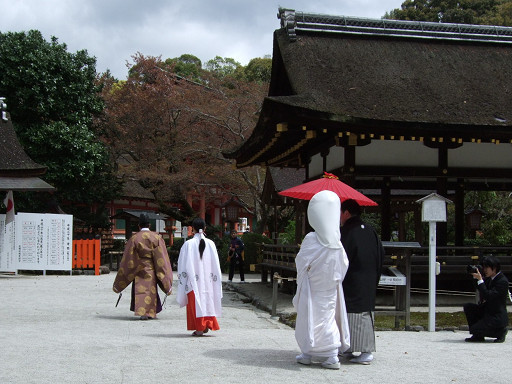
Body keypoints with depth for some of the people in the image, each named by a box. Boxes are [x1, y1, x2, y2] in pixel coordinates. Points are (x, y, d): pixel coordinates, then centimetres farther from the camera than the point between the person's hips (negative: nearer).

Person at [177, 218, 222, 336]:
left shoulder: (188, 244, -8)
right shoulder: (210, 244, -1)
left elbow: (183, 264, -5)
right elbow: (215, 264, 3)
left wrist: (182, 278, 5)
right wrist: (216, 280, 12)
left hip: (193, 280, -3)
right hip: (208, 280, 3)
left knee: (195, 302, 3)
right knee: (207, 300, 13)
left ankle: (199, 328, 2)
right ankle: (207, 325, 12)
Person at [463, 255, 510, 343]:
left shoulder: (503, 281, -20)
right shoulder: (490, 279, 6)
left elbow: (488, 296, -28)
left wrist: (480, 280, -27)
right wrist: (476, 277, -2)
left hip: (498, 317, -9)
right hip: (487, 311, 9)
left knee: (474, 330, -17)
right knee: (468, 306, -4)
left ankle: (500, 331, 3)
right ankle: (478, 336, 3)